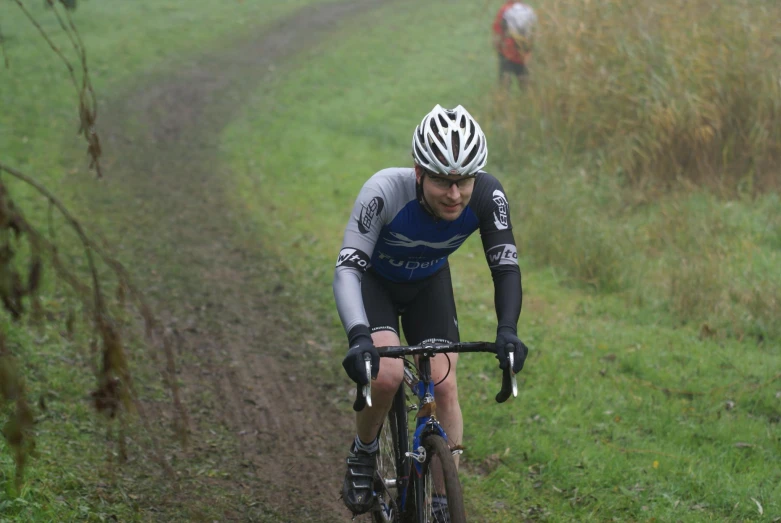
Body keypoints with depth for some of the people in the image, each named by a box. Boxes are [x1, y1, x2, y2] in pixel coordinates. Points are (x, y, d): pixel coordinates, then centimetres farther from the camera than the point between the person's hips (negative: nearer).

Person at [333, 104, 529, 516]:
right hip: (374, 281, -3)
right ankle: (362, 455, 5)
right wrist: (358, 336, -56)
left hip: (429, 284, 3)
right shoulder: (386, 190, -39)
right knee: (387, 374, -25)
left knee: (444, 385, -11)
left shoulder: (487, 196, -31)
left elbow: (506, 267, -27)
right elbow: (347, 268, -41)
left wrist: (507, 330, -44)